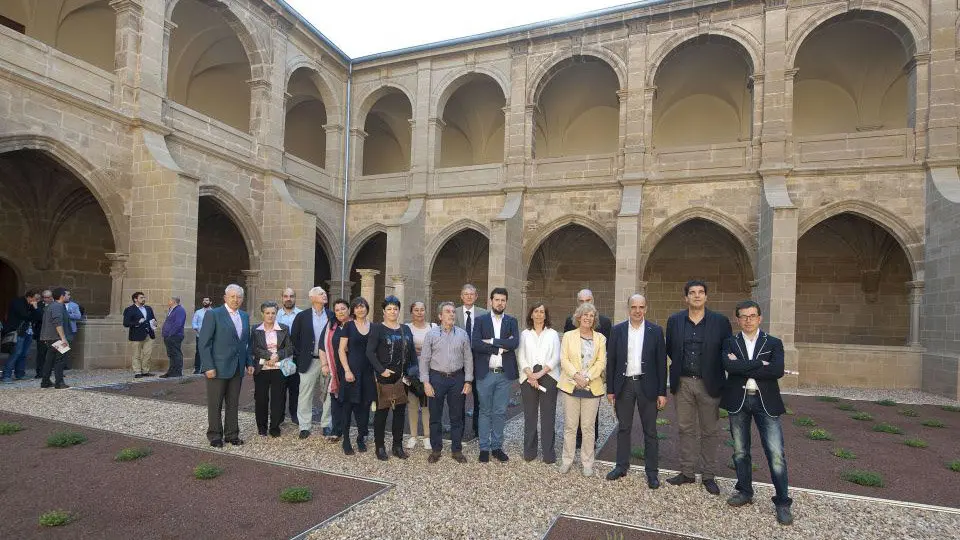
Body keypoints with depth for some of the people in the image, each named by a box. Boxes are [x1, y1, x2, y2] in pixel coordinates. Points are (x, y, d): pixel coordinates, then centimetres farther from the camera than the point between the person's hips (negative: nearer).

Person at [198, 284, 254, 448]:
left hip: (238, 368, 5)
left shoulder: (245, 316, 10)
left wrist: (249, 362, 8)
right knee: (215, 404, 6)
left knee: (233, 404, 12)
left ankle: (232, 434, 23)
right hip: (218, 367, -5)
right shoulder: (213, 314, -8)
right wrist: (208, 366, -15)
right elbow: (204, 343, -10)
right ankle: (215, 436, 18)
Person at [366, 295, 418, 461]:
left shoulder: (406, 329, 12)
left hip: (403, 378, 5)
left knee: (400, 411, 10)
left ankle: (398, 446, 21)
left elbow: (412, 352, 13)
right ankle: (380, 446, 15)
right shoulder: (377, 329, -3)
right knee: (381, 411, 3)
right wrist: (381, 370, -16)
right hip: (384, 377, -5)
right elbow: (370, 352, -9)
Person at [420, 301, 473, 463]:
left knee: (456, 416, 9)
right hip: (437, 377, -1)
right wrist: (425, 382, -7)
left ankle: (457, 449, 22)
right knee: (435, 416, 8)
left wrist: (468, 381, 1)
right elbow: (424, 359, -1)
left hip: (457, 378, 1)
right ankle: (436, 449, 22)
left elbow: (468, 358, 5)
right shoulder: (431, 334, -1)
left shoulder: (462, 334, 3)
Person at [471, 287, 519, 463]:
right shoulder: (480, 320, 1)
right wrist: (501, 348, -14)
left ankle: (497, 447, 23)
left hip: (505, 374, 1)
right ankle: (484, 448, 20)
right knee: (485, 412, 9)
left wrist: (491, 341, -15)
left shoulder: (512, 321, 6)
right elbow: (475, 344, -12)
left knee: (500, 412, 9)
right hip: (485, 373, -1)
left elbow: (515, 343, -11)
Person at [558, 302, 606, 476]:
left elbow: (601, 362, 0)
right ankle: (567, 460, 17)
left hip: (592, 387, 0)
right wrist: (576, 375, -15)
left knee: (588, 427, 5)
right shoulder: (568, 336, 5)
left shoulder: (600, 338, 6)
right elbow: (564, 359, -1)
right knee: (570, 425, 5)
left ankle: (587, 462, 18)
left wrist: (587, 378, -12)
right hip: (571, 385, 0)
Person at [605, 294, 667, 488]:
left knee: (650, 431, 8)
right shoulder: (617, 330, 0)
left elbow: (661, 363, -1)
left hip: (647, 385, -1)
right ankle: (622, 466, 26)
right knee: (623, 428, 12)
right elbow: (611, 361, 2)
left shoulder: (655, 331, -2)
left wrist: (662, 392, -4)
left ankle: (652, 472, 20)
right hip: (624, 385, 1)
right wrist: (610, 389, 1)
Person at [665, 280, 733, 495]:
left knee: (710, 431, 9)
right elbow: (670, 349, 11)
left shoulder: (720, 322, -4)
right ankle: (687, 472, 23)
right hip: (683, 383, 2)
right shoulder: (674, 321, 2)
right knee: (686, 429, 11)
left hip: (708, 384, -1)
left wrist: (713, 370, 0)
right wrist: (681, 365, 8)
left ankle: (708, 475, 23)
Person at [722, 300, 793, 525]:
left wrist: (743, 368, -14)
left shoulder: (774, 343, 3)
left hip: (765, 402, -1)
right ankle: (744, 491, 30)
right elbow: (729, 366, -14)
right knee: (740, 451, 13)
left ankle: (782, 502, 11)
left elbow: (778, 370, -14)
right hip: (738, 401, 2)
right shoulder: (730, 343, 5)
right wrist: (760, 364, -16)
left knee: (776, 454, -4)